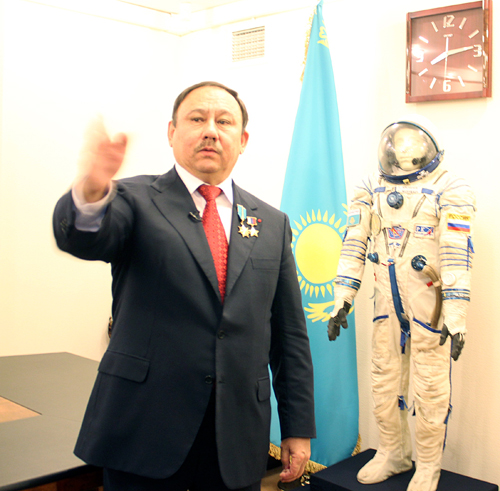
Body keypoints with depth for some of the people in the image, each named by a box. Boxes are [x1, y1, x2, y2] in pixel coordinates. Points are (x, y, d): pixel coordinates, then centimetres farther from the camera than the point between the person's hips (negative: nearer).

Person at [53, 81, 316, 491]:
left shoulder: (272, 224, 7)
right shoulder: (136, 200, -1)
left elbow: (290, 335, 7)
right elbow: (83, 238, -23)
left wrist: (299, 427, 6)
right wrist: (91, 191, -44)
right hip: (143, 433, -2)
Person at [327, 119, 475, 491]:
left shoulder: (450, 191, -9)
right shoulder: (372, 190, 6)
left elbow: (458, 256, -15)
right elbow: (354, 246, 5)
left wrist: (456, 316, -20)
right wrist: (342, 299, 1)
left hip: (429, 303, -5)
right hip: (387, 302, 5)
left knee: (430, 390, 3)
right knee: (385, 381, 14)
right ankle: (393, 454, 34)